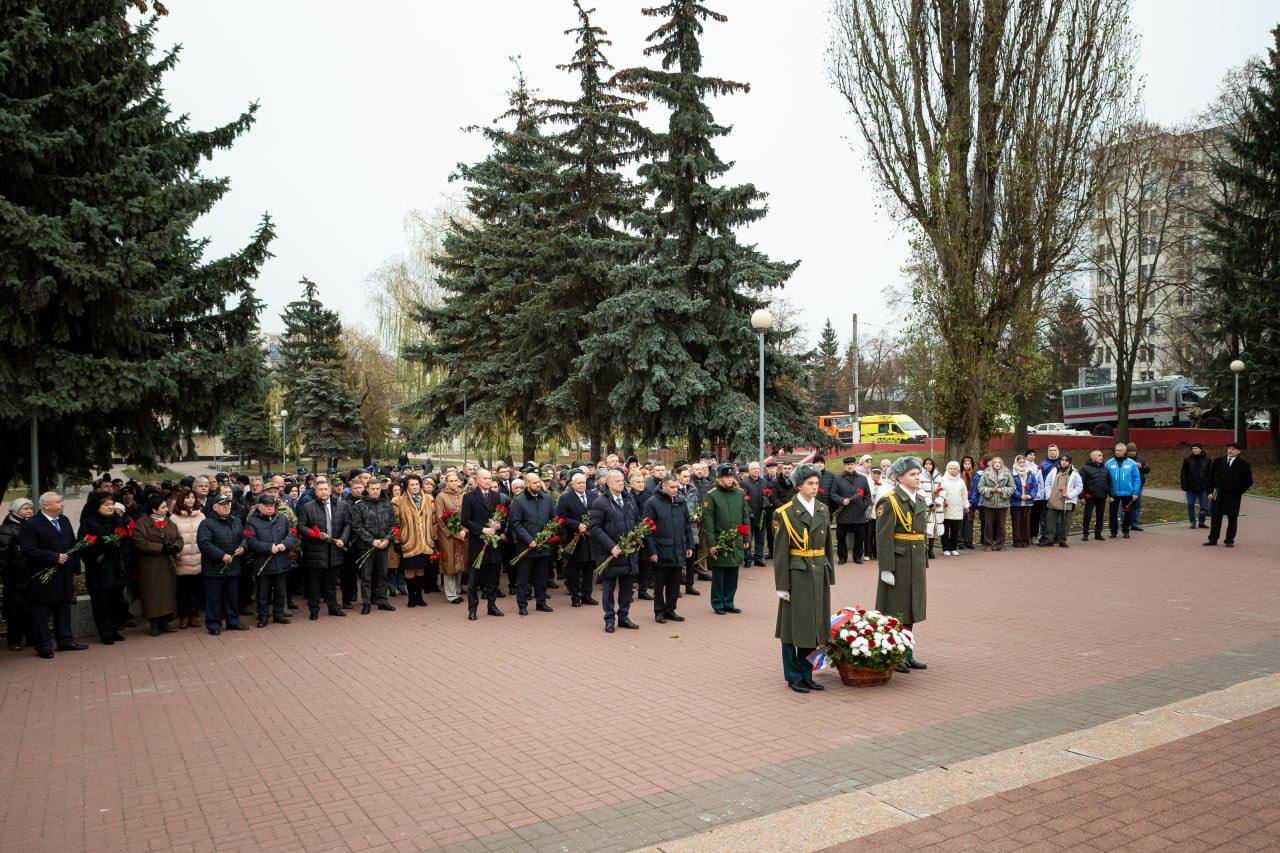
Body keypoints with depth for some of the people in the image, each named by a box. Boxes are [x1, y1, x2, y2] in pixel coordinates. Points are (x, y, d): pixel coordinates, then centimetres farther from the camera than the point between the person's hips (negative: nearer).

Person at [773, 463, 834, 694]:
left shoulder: (823, 510, 9)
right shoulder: (785, 513, -9)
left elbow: (828, 545, 14)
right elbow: (780, 552, -9)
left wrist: (829, 575, 11)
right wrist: (781, 585, -10)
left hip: (819, 574, 6)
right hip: (797, 574, -5)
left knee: (814, 625, 10)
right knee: (793, 625, 2)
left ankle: (806, 673, 23)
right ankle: (793, 677, 14)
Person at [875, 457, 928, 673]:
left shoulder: (919, 501, 12)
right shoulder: (889, 502, -13)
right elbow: (883, 538, -17)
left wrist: (923, 562, 17)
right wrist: (886, 569, -20)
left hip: (916, 564, 8)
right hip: (898, 563, -8)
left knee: (910, 611, 14)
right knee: (895, 612, 0)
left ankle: (907, 655, 23)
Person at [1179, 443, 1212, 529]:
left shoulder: (1207, 460, 1)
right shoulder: (1188, 460, 1)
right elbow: (1183, 474, 2)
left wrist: (1209, 487, -2)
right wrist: (1183, 485, -5)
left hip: (1203, 487, 0)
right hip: (1191, 487, 0)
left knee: (1204, 506, 6)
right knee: (1190, 505, 2)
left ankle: (1201, 522, 18)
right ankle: (1193, 522, 11)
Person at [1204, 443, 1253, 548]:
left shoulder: (1243, 464, -1)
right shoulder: (1218, 461, 8)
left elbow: (1248, 481, 0)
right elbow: (1211, 477, 11)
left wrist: (1238, 492, -8)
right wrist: (1210, 491, 4)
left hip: (1233, 496, -3)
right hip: (1217, 495, 3)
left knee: (1232, 519, 3)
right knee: (1215, 517, 6)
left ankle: (1229, 540, 12)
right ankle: (1212, 539, 13)